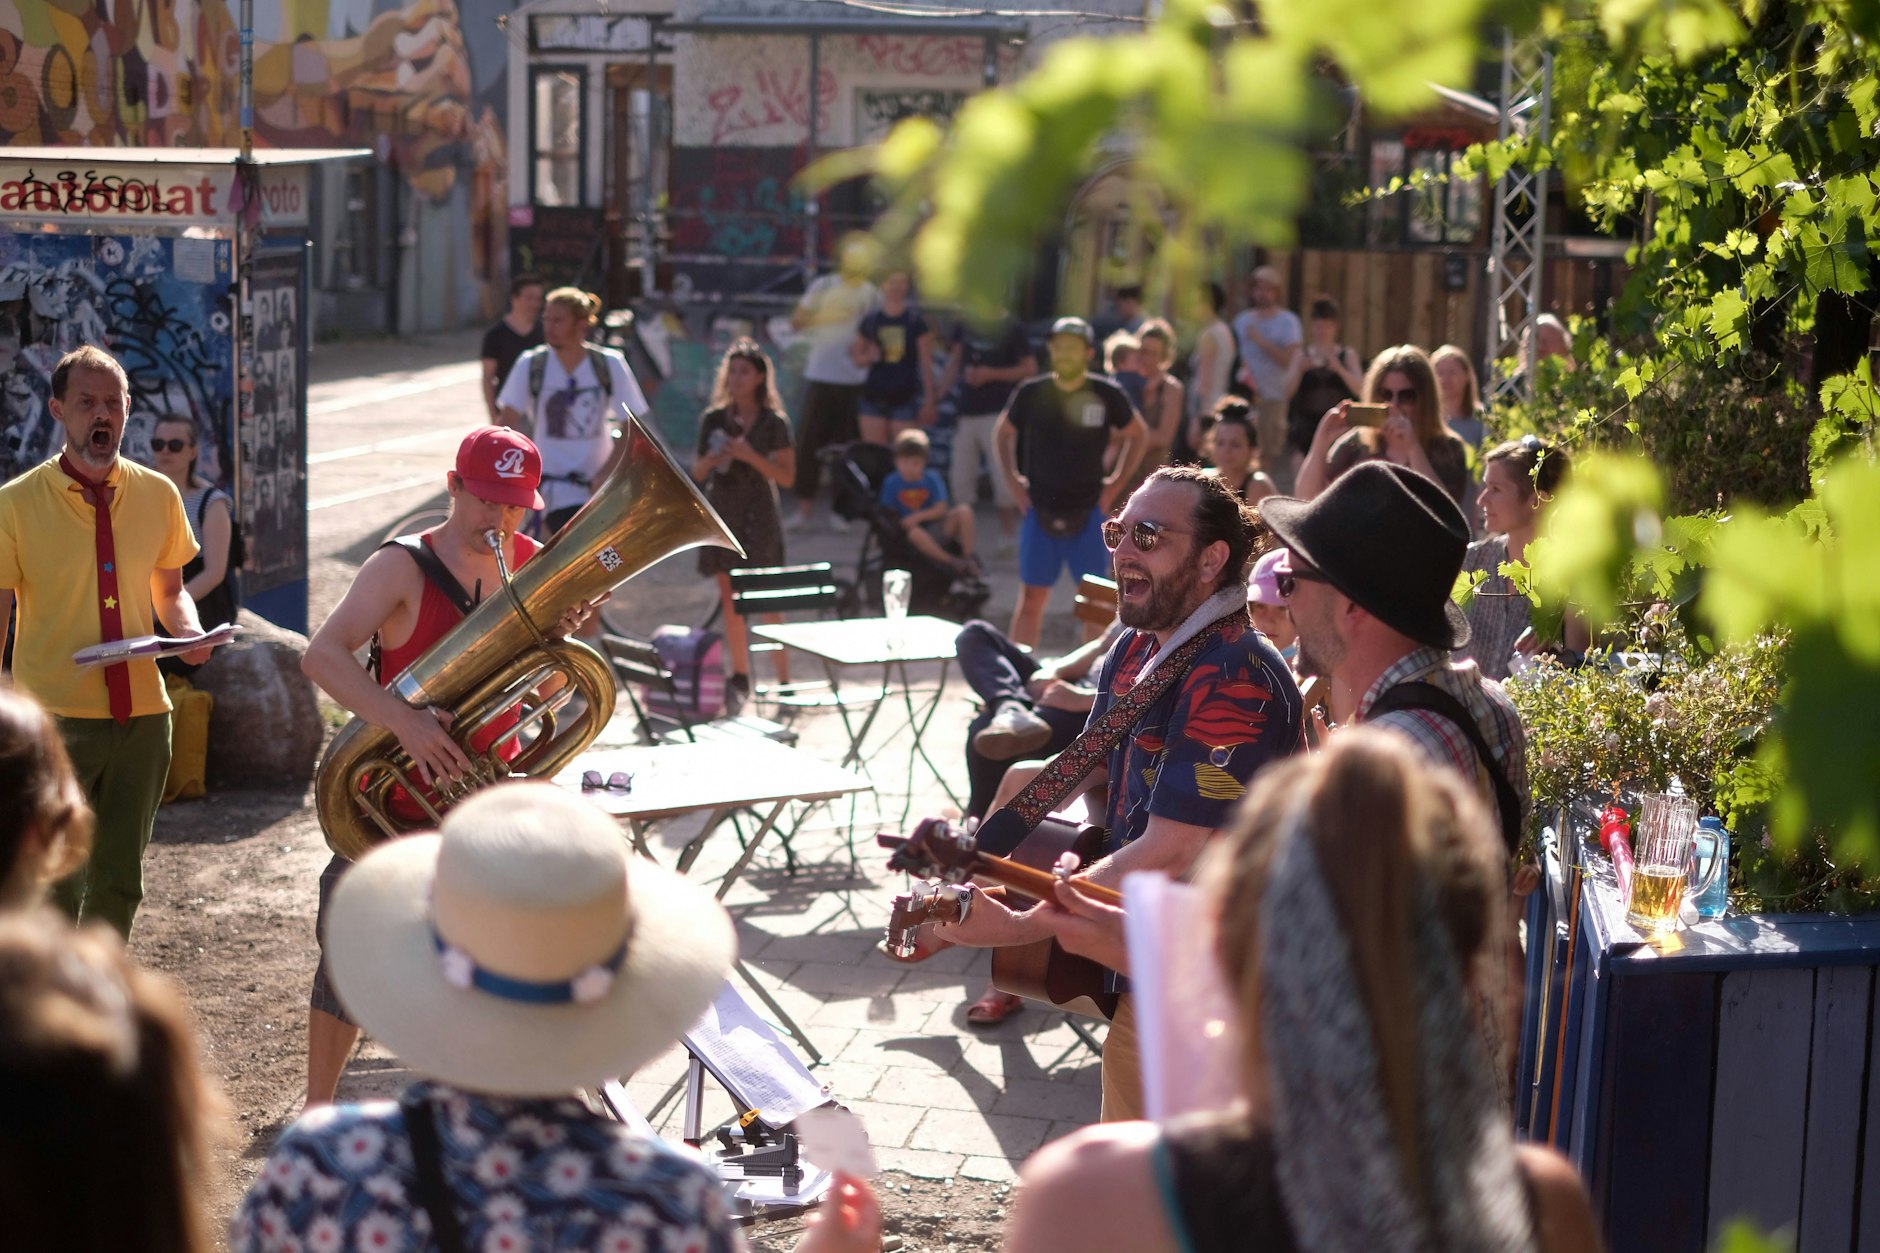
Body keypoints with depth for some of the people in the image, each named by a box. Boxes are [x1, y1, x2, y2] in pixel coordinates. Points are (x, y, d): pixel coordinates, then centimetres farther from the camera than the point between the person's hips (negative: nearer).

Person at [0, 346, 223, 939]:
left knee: (119, 881, 13)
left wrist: (190, 633, -4)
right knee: (55, 886, -5)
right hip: (54, 717, -4)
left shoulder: (158, 495, 5)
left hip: (142, 717, 4)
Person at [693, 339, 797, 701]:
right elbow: (697, 472, 11)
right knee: (730, 598, 6)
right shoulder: (714, 419, 6)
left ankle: (784, 679, -3)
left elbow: (787, 477, -5)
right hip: (722, 514, 3)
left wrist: (752, 457, -18)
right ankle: (739, 676, 16)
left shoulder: (774, 422, -2)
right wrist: (710, 461, -11)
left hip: (759, 516, -3)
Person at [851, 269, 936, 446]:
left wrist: (929, 400, -3)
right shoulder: (870, 320, 7)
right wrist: (869, 357, -8)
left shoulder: (916, 320, 0)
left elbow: (926, 363, 1)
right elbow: (857, 359, 15)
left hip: (904, 397, -2)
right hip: (874, 396, 3)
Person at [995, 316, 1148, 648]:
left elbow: (1136, 434, 11)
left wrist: (1116, 483, 3)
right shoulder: (1031, 393, -2)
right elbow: (1002, 433, 15)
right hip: (1040, 508, 1)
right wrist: (1012, 480, 5)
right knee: (1032, 596, 3)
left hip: (1088, 509, 0)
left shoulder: (1107, 395, -4)